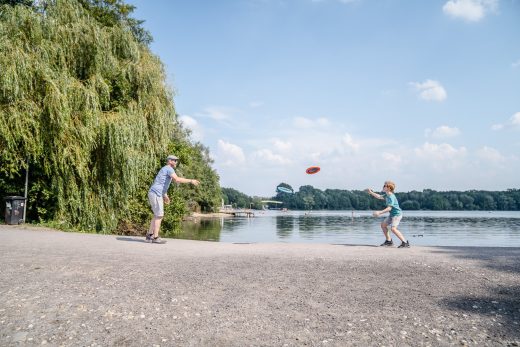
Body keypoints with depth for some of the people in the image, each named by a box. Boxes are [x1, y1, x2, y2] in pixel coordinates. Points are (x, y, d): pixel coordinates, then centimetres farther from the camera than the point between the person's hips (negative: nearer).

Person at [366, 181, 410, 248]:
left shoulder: (391, 197, -22)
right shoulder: (386, 195, 6)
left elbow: (389, 208, -28)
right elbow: (379, 196, 18)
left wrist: (380, 212, -31)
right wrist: (371, 192, 15)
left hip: (397, 214, -11)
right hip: (392, 214, 11)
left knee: (393, 228, -24)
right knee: (383, 224, 15)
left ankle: (405, 242, -19)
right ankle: (389, 241, 22)